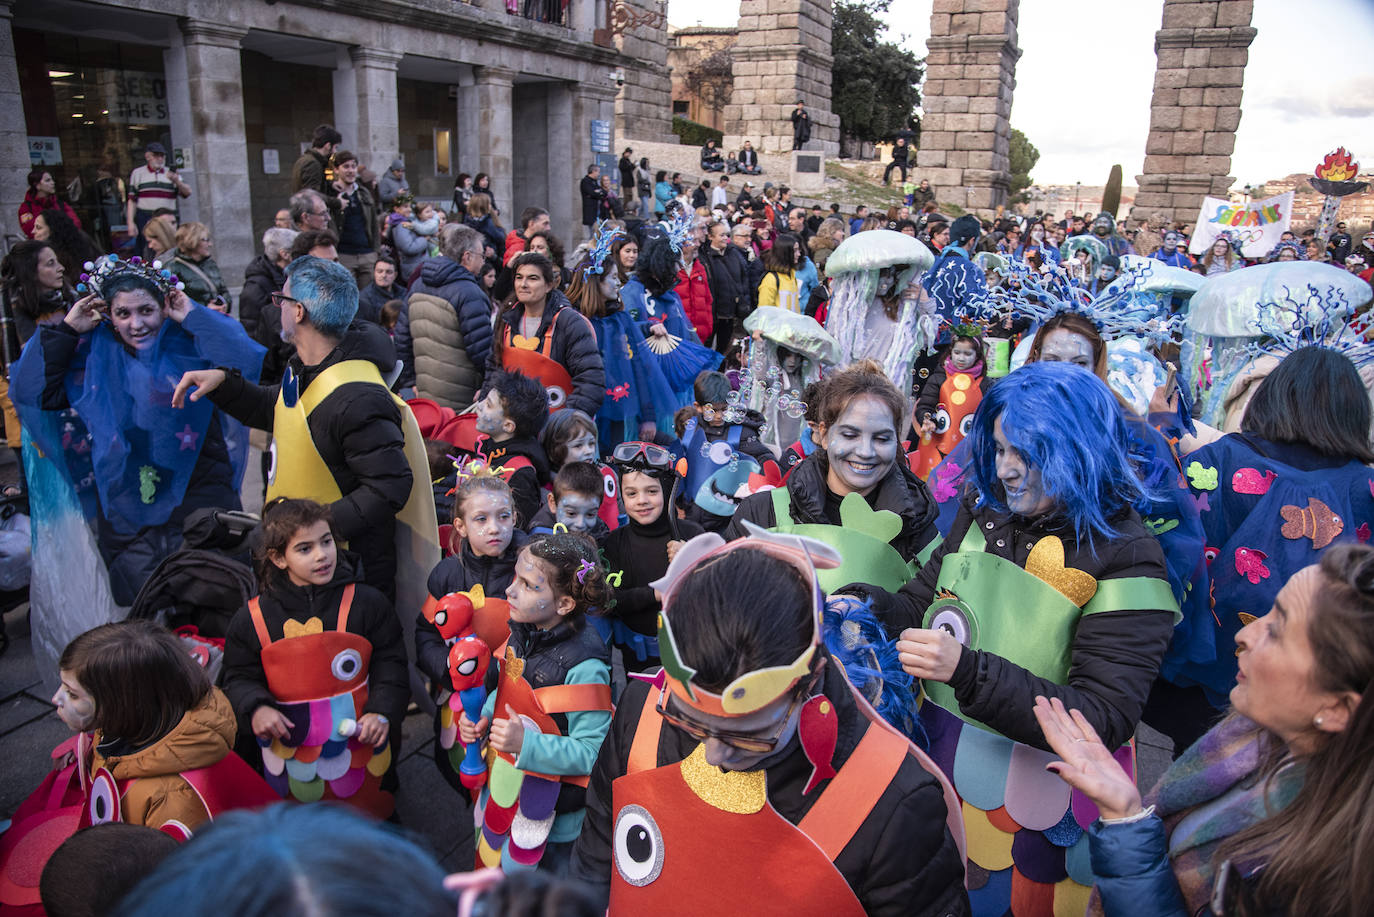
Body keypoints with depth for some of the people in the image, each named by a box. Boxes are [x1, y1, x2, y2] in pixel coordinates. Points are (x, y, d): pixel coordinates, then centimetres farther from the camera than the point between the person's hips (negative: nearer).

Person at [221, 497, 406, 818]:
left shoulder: (366, 602, -6)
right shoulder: (252, 618, -3)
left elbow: (390, 665, -2)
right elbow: (240, 678, 4)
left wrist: (382, 712, -16)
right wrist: (256, 708, -15)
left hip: (359, 743, -1)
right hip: (289, 752, 1)